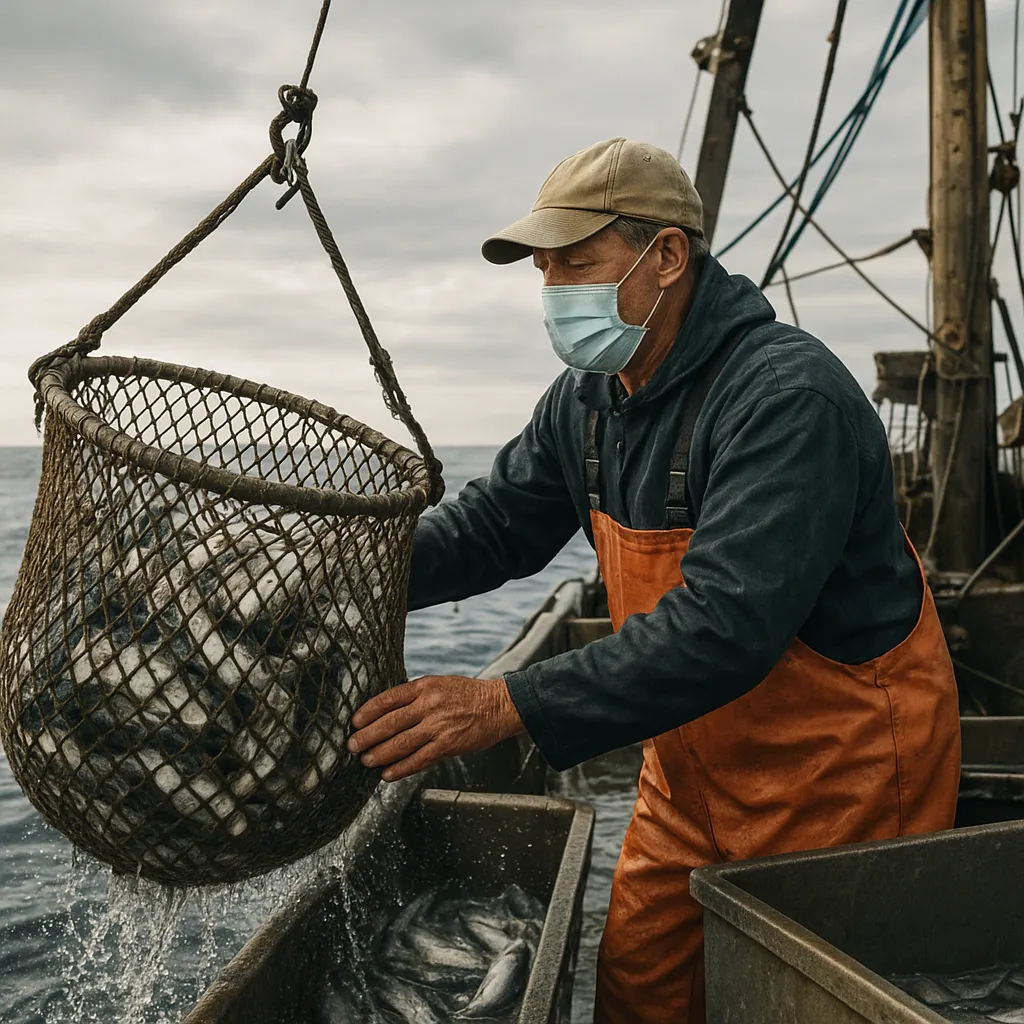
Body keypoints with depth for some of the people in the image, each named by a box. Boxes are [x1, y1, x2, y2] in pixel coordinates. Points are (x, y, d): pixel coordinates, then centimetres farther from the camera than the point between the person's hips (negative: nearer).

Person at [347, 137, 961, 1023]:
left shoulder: (789, 396, -28)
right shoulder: (586, 400, -1)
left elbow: (726, 623, -38)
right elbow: (491, 527, 5)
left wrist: (509, 706, -42)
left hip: (840, 767, -7)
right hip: (694, 759, 7)